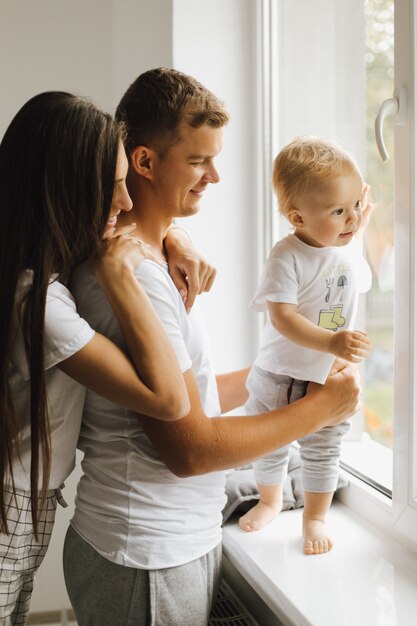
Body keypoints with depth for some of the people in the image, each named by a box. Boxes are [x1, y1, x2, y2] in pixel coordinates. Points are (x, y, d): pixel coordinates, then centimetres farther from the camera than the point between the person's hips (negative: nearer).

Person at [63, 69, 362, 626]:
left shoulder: (152, 258, 10)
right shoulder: (132, 277, -23)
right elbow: (190, 449, -22)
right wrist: (321, 407, -13)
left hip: (186, 538, 9)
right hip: (148, 560, -9)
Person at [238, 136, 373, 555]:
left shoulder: (350, 248, -5)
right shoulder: (287, 257, -24)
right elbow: (282, 317, -31)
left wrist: (360, 229, 12)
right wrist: (331, 342, -44)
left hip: (331, 378, 3)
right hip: (280, 375, -3)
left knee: (322, 452, 15)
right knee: (270, 446, 18)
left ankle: (315, 517, 36)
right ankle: (269, 500, 45)